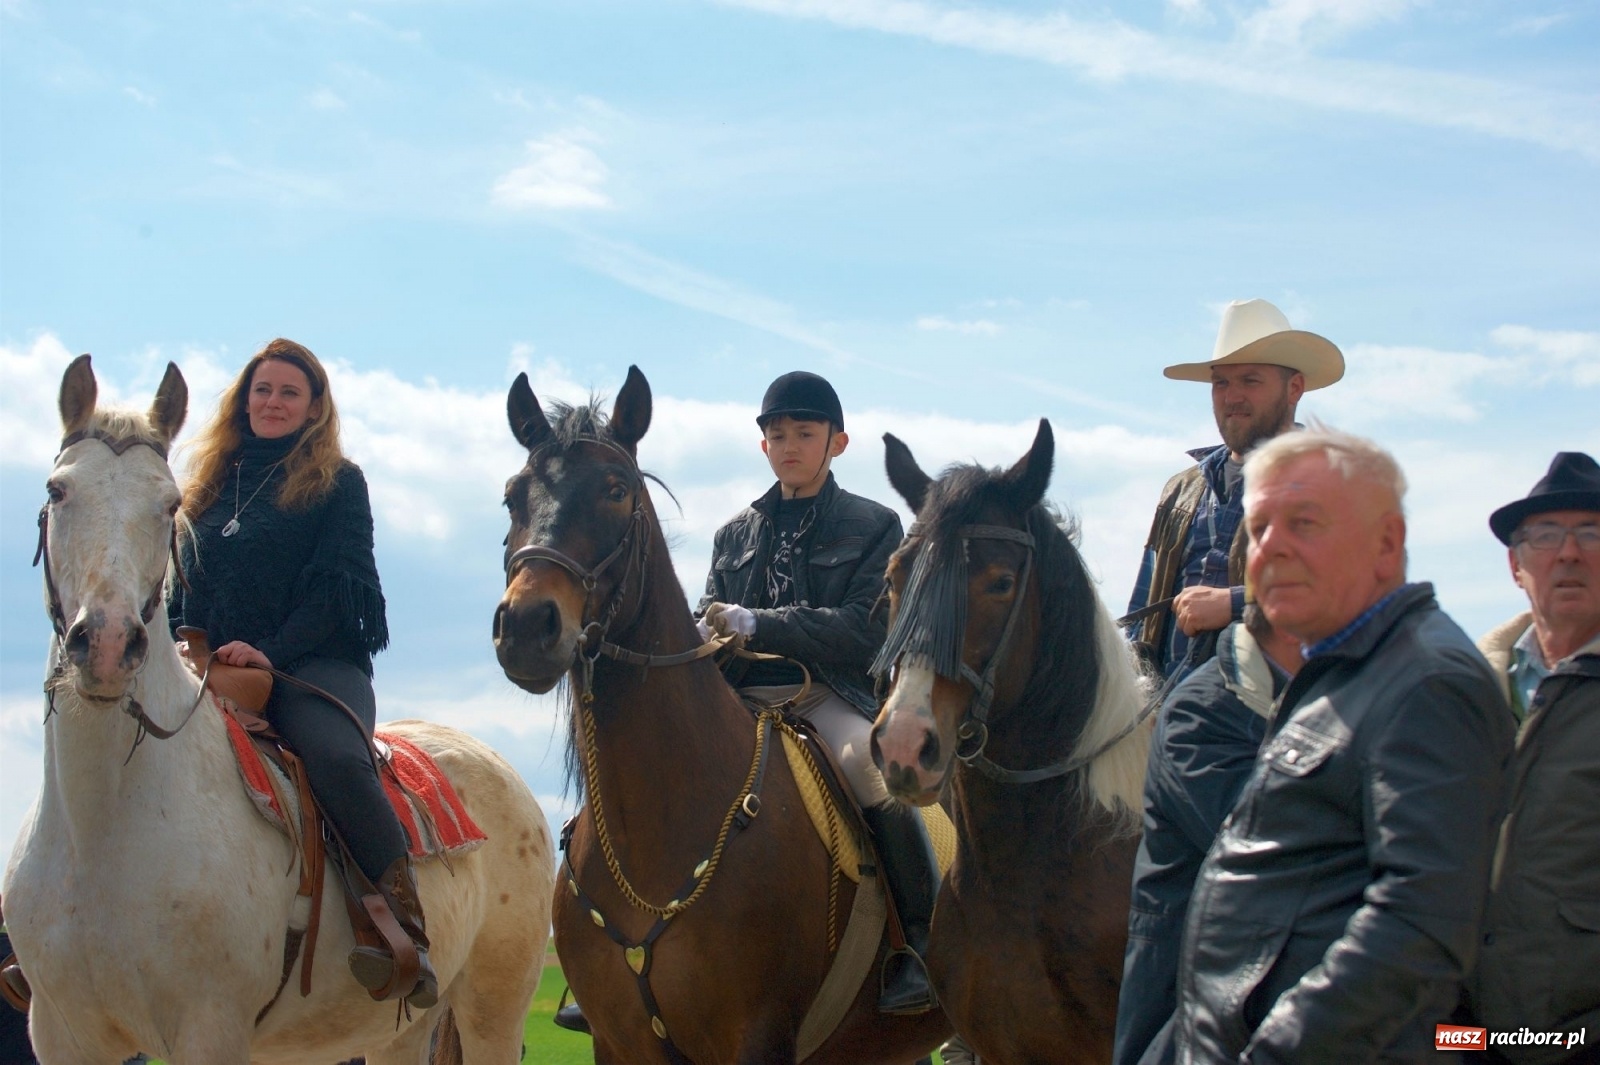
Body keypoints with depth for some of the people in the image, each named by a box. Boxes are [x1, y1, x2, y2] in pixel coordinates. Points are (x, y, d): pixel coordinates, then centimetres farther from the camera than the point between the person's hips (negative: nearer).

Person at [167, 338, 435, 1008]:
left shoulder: (338, 484, 9)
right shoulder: (208, 489, 24)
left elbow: (338, 588, -3)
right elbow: (181, 593, 25)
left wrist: (271, 651, -17)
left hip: (312, 664, -5)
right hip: (209, 674, 6)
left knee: (335, 756, -36)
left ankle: (406, 937, -42)